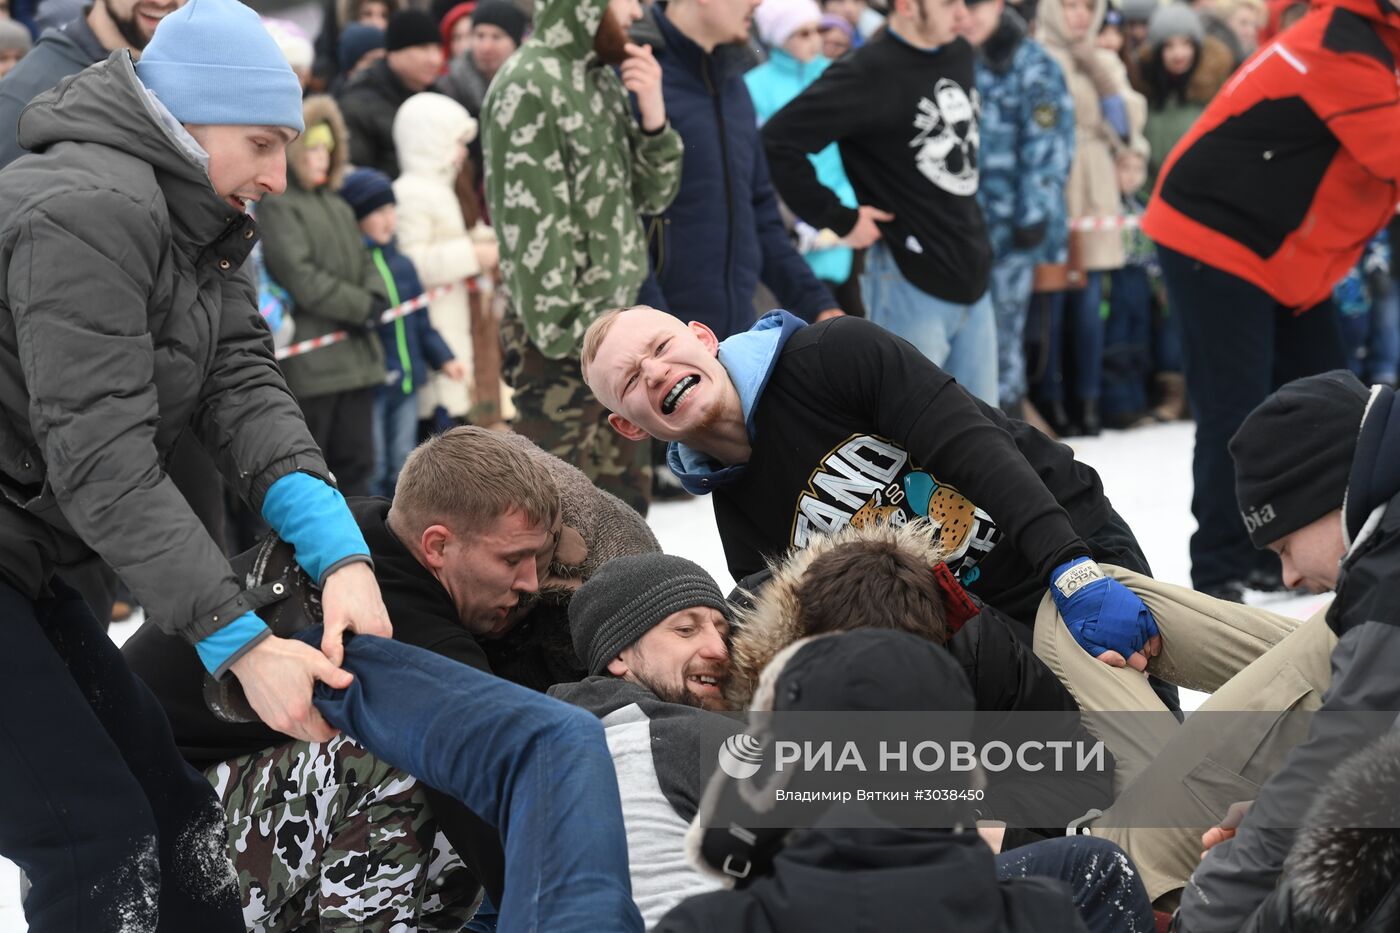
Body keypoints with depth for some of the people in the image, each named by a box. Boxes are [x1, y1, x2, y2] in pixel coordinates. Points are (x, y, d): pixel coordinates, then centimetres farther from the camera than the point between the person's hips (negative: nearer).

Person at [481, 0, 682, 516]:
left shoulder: (604, 77, 13)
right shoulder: (527, 86, -14)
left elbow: (652, 195, 14)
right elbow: (529, 226, -17)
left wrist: (653, 115, -3)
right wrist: (566, 335, -19)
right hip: (561, 339, -9)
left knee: (625, 494, 15)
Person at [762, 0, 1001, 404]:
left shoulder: (960, 56, 7)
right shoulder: (869, 74, -17)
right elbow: (779, 141, -21)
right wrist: (838, 218, -14)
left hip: (970, 274, 8)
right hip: (910, 283, -8)